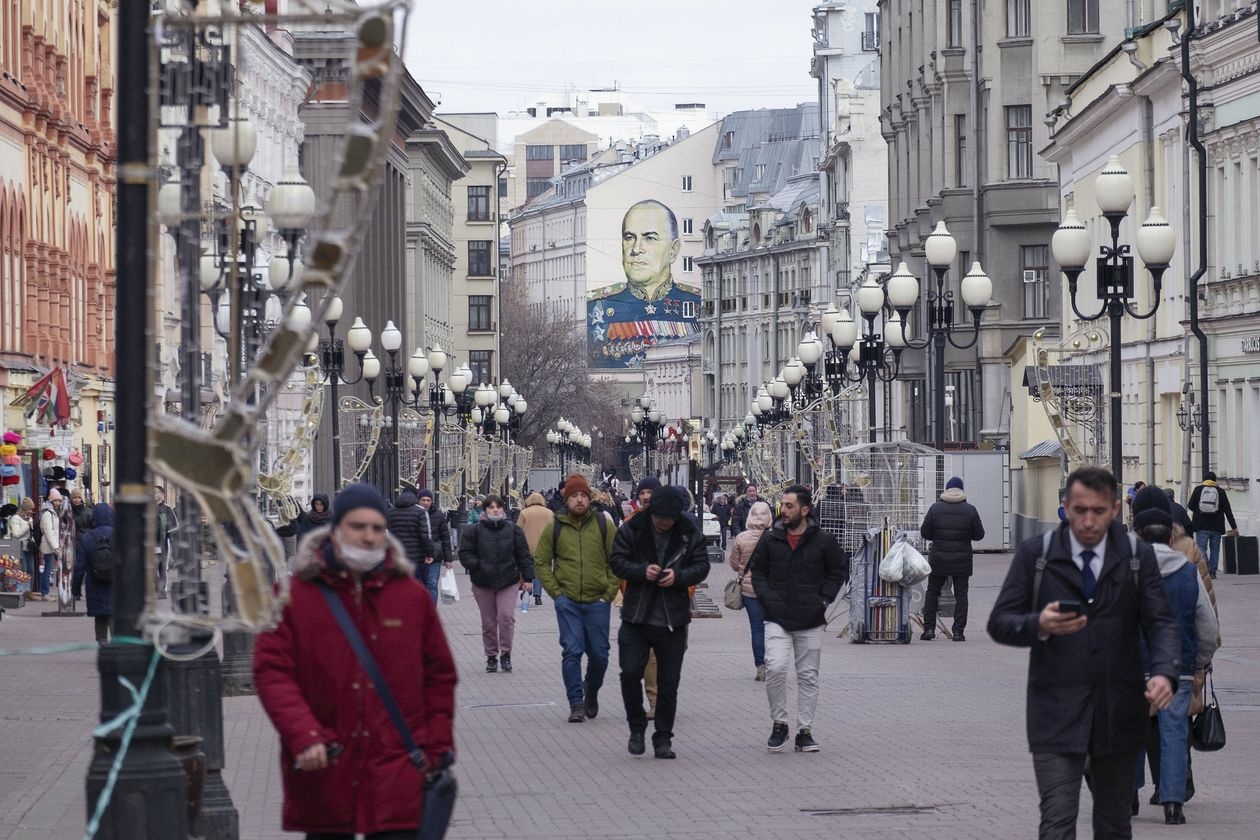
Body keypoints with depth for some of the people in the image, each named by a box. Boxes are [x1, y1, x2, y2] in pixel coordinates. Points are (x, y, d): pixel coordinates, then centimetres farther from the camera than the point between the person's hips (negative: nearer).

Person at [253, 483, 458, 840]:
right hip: (323, 773, 0)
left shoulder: (412, 596, 5)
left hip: (396, 770, 0)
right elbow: (272, 671, -7)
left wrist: (438, 743, 6)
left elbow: (439, 673, 13)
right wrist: (303, 736, -19)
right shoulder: (294, 596, -2)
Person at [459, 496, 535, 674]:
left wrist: (528, 578, 2)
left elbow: (523, 555, 6)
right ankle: (491, 657, 19)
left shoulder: (513, 530, 4)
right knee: (488, 623, 6)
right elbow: (465, 553, 0)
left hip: (508, 581, 0)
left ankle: (505, 653, 1)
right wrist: (477, 566, -16)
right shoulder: (474, 531, 1)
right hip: (483, 584, 1)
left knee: (506, 616, -14)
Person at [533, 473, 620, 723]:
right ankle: (576, 704, 1)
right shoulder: (555, 528, 2)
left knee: (599, 654, 5)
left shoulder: (604, 525, 2)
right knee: (571, 652, -7)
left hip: (597, 602, 1)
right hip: (568, 603, -1)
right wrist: (556, 592, 0)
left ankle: (591, 690, 33)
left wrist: (609, 594, -2)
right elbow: (541, 562, 8)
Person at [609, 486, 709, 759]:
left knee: (668, 683, 5)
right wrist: (642, 571, -19)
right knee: (630, 673, -8)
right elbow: (617, 561, -1)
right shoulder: (631, 530, -2)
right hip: (636, 617, 0)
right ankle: (637, 727, 14)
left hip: (673, 620, 1)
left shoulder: (690, 534, 0)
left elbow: (701, 567, 1)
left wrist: (678, 576, -18)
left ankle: (663, 739, 14)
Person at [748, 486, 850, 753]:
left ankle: (805, 731, 13)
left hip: (811, 621, 0)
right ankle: (779, 724, 1)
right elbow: (757, 571, 15)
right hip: (777, 619, 0)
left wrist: (824, 600, -2)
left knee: (808, 676, 5)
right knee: (775, 668, -15)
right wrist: (766, 597, -2)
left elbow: (839, 570, 9)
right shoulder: (770, 541, 4)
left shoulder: (823, 541, -1)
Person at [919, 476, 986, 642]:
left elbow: (925, 533, -1)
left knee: (932, 593, 12)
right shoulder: (970, 510, -4)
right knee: (961, 594, 6)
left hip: (938, 559, 0)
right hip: (962, 560, 0)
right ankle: (958, 631, 1)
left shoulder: (935, 508, -3)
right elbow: (979, 534, -1)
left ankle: (929, 628, 8)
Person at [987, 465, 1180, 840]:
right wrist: (1038, 626, -22)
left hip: (1119, 712, 2)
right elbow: (999, 623, 0)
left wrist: (1164, 672, -21)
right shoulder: (1035, 555, 1)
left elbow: (1160, 623, 0)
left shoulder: (1138, 557, 4)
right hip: (1056, 713, -2)